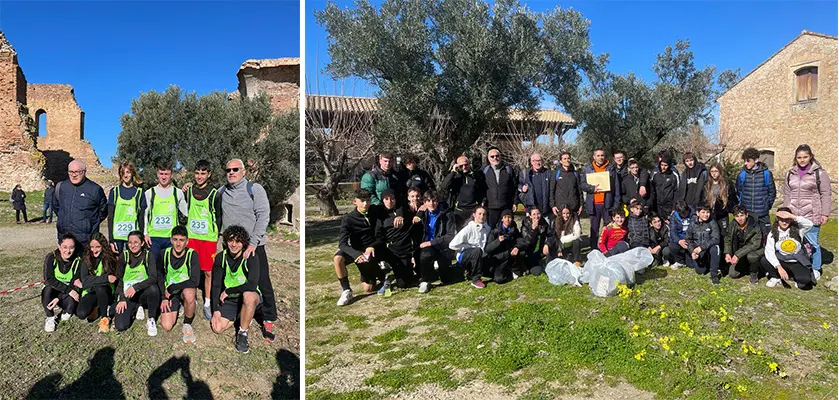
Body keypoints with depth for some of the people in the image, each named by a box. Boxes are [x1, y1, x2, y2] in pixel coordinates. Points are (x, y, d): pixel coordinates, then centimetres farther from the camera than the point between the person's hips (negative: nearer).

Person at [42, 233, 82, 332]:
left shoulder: (78, 261, -14)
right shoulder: (51, 257, -16)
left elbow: (75, 284, -14)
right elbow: (49, 279, -24)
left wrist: (58, 298, -28)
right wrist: (68, 290, -33)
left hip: (68, 294, 1)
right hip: (52, 291, -1)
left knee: (72, 305, -30)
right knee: (48, 289, -35)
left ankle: (66, 311, 8)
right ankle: (50, 317, -14)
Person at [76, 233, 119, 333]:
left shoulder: (109, 258, -4)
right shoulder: (86, 260, -4)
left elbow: (114, 278, -3)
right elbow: (85, 281, -15)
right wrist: (105, 278, -25)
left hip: (106, 292, -1)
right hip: (90, 292, 1)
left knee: (99, 288, -37)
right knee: (81, 313, -28)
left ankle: (105, 318, -18)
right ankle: (94, 308, 8)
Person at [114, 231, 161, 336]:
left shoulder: (148, 255, -6)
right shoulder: (124, 255, -1)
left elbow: (153, 277, -18)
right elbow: (118, 279, 1)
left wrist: (136, 287, -31)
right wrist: (121, 299, -8)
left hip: (143, 293, -1)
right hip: (127, 294, 1)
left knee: (153, 288, -38)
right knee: (120, 327, -18)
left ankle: (151, 319, -13)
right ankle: (136, 308, 15)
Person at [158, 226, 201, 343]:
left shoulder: (192, 254, -17)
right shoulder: (164, 254, -7)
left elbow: (195, 281, -25)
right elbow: (159, 276, 8)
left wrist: (172, 288, -19)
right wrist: (164, 297, -1)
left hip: (186, 289, -3)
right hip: (169, 292, 3)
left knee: (189, 293, -41)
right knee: (166, 326, -12)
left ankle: (187, 325, -14)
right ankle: (178, 308, 23)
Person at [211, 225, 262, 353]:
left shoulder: (251, 258, -19)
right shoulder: (221, 258, -4)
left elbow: (252, 285, -30)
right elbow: (216, 285, 0)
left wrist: (227, 291, -20)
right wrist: (216, 310, -8)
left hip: (251, 297, -5)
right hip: (229, 300, 5)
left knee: (248, 295, -40)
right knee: (217, 328, -13)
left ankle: (242, 333, -19)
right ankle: (239, 316, 20)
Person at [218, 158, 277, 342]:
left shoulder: (255, 189, -3)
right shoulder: (221, 192, 10)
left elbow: (263, 216, -10)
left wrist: (253, 243, -15)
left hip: (253, 246, -4)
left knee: (263, 284, -4)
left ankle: (268, 320, 10)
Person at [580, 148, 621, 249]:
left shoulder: (611, 168, 7)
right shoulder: (588, 169, 8)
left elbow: (616, 186, 5)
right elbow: (582, 185, 3)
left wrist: (616, 203, -1)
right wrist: (593, 189, -15)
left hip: (608, 203, 0)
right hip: (593, 204, 1)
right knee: (594, 229, 7)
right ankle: (593, 250, 13)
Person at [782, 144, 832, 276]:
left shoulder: (819, 173, -2)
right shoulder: (791, 173, 11)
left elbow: (826, 195, -3)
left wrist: (825, 214, -7)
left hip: (811, 216, -4)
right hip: (793, 216, 4)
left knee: (812, 243, 0)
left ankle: (816, 270, 15)